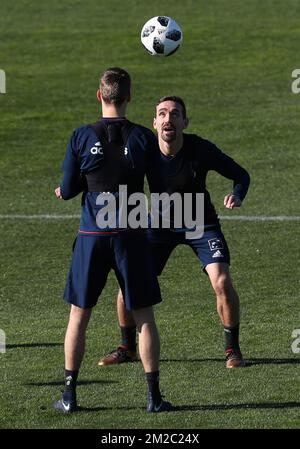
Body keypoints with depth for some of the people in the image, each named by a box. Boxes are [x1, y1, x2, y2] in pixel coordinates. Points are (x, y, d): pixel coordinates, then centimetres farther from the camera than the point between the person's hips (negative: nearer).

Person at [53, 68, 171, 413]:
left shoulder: (82, 137, -6)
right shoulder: (143, 138, -5)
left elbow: (67, 190, -1)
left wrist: (66, 189, 23)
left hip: (91, 235, 0)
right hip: (130, 235, 0)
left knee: (79, 314, 10)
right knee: (143, 316, 7)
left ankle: (69, 394, 10)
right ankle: (154, 395, 4)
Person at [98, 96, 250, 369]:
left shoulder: (200, 150, -22)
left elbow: (240, 174, -11)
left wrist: (237, 195, -34)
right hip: (161, 223, 2)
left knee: (222, 282, -20)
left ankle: (233, 350, 0)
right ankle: (128, 349, 16)